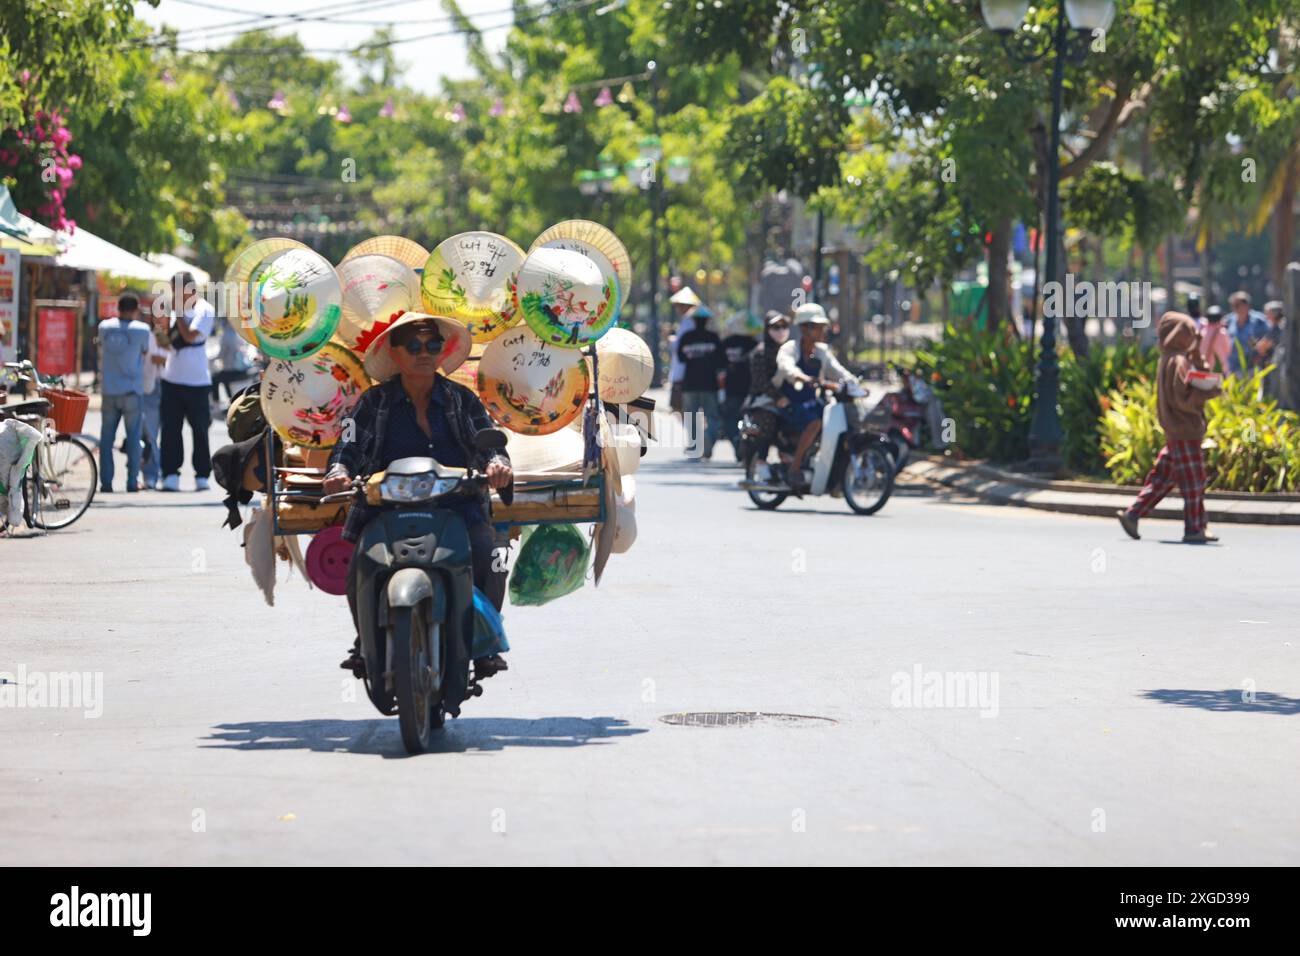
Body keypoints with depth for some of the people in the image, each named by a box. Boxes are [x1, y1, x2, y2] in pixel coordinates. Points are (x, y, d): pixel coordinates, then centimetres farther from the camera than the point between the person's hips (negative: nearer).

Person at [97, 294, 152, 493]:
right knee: (133, 437, 4)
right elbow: (146, 351, 4)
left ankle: (106, 481, 4)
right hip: (132, 391, -2)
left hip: (109, 392, 2)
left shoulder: (105, 327, 0)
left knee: (106, 438, 7)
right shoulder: (142, 329, -8)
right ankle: (132, 482, 2)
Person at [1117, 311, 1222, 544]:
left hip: (1176, 431, 10)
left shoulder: (1168, 360, 14)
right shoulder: (1178, 362, -16)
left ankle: (1132, 514, 12)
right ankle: (1194, 529, 3)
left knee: (1163, 478, 14)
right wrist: (1211, 392, -15)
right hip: (1184, 431, -10)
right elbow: (1183, 398, -22)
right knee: (1193, 481, -2)